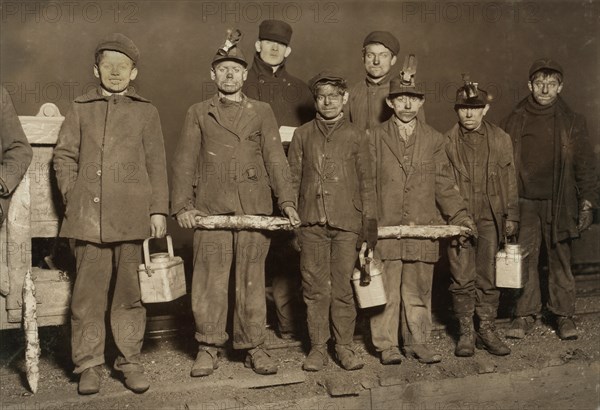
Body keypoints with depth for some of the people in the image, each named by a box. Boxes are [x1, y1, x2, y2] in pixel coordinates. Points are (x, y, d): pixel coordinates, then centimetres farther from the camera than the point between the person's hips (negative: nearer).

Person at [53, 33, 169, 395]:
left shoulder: (146, 111, 11)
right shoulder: (80, 109, 14)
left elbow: (156, 164, 8)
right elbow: (64, 156, 12)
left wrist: (159, 209, 2)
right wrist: (73, 197, 1)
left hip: (132, 215, 0)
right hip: (88, 215, 1)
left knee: (130, 290, 4)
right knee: (89, 290, 1)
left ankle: (130, 360, 15)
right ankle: (89, 363, 12)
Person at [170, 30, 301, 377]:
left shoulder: (262, 112, 13)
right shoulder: (198, 114, 13)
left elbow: (276, 158, 5)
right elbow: (184, 161, 7)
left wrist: (287, 200, -7)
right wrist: (182, 205, -5)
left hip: (254, 208, 0)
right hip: (211, 208, 0)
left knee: (252, 279, 4)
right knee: (210, 280, 0)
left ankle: (254, 347, 14)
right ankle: (209, 348, 12)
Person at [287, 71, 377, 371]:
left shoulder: (356, 136, 8)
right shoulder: (302, 135, 11)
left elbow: (366, 182, 9)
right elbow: (293, 179, 11)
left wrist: (370, 223, 3)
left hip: (346, 223, -1)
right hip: (311, 222, 1)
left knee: (343, 287, 1)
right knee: (314, 287, 3)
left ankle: (345, 346, 14)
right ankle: (317, 347, 14)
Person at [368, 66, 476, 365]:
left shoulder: (434, 139, 11)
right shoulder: (375, 138, 6)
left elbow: (443, 184, 11)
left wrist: (459, 215, 1)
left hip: (423, 228, 2)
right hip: (385, 227, -1)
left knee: (418, 289, 8)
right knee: (386, 289, 2)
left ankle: (417, 343, 20)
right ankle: (387, 345, 13)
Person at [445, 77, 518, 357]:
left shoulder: (501, 139, 8)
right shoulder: (446, 142, 2)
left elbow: (509, 180, 10)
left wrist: (511, 216, 6)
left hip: (490, 218, 2)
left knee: (488, 277, 6)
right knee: (462, 278, 1)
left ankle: (487, 331, 17)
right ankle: (465, 333, 12)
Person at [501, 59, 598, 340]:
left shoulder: (572, 122, 5)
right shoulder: (515, 121, 6)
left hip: (558, 204, 0)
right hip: (524, 203, 1)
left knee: (560, 260, 5)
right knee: (525, 260, 2)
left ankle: (564, 315, 17)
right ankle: (525, 315, 12)